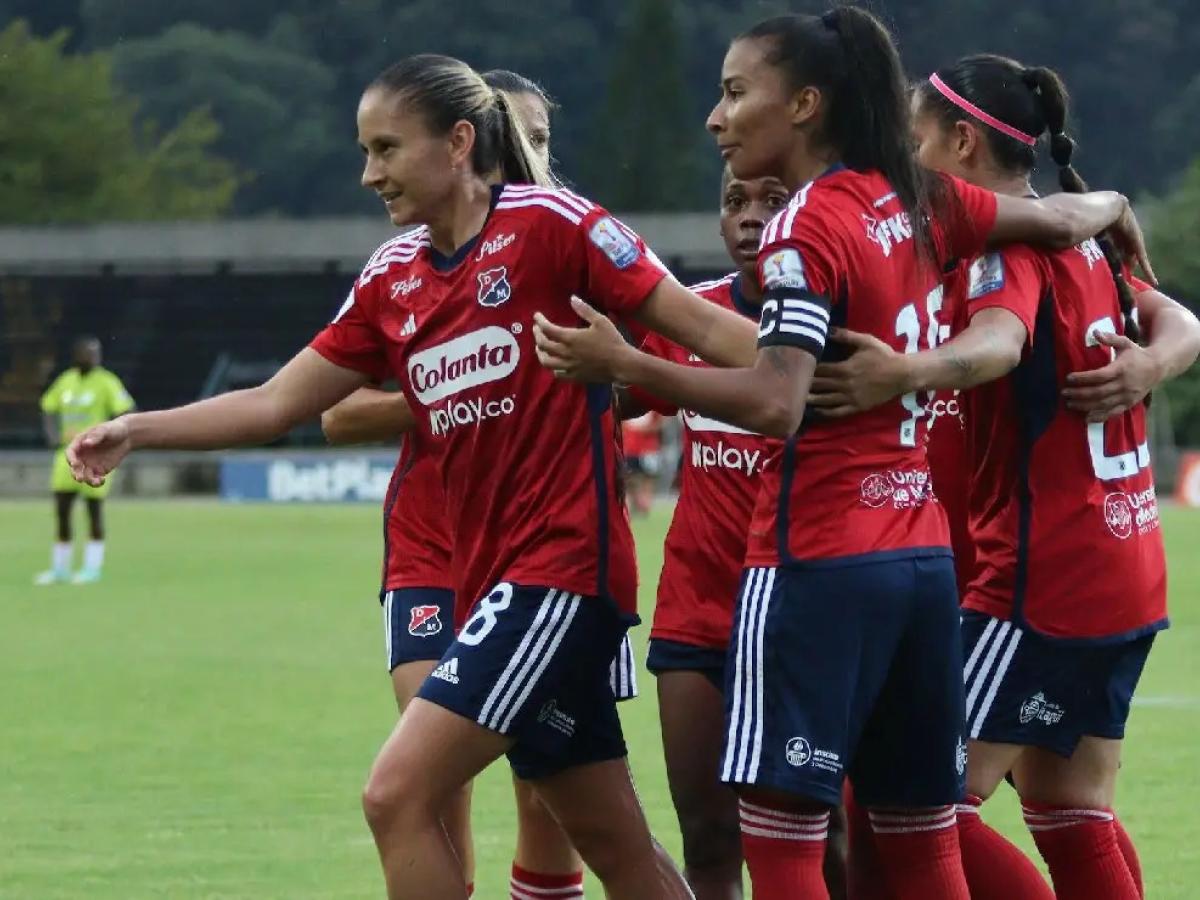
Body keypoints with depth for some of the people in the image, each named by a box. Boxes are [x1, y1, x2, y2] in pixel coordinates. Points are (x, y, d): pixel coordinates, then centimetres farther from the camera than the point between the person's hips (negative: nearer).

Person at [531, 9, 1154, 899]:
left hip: (820, 562, -8)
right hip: (923, 552, 8)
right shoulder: (917, 204, 9)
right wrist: (1115, 208, 46)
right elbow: (1060, 218, 24)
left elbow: (775, 403, -23)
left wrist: (623, 364, -26)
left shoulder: (805, 228, -12)